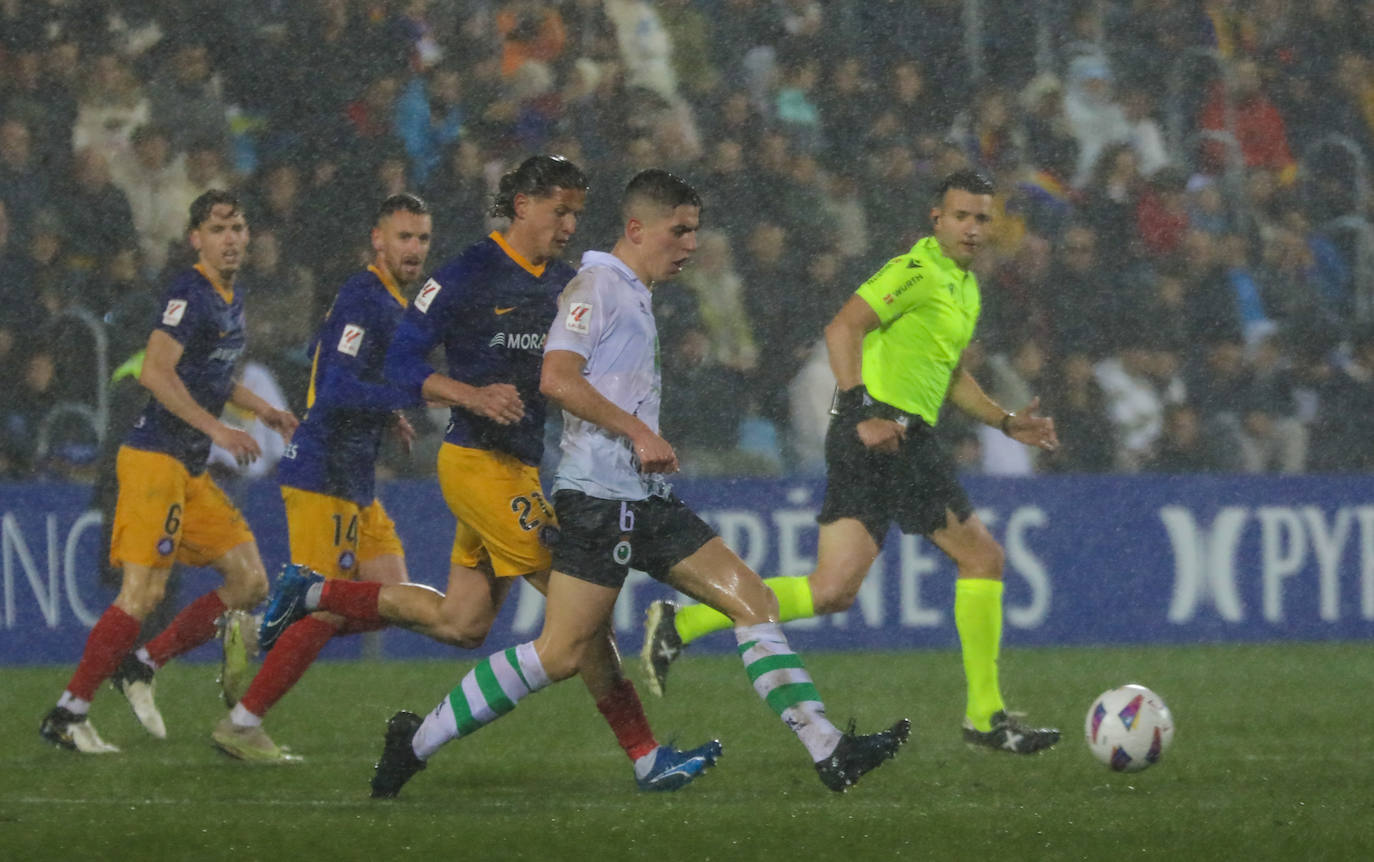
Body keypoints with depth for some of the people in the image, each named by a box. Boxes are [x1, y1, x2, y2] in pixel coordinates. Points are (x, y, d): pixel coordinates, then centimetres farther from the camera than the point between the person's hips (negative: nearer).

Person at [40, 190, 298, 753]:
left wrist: (262, 410, 23)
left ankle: (140, 667, 11)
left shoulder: (229, 302, 17)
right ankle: (66, 715, -9)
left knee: (250, 582, 6)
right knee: (143, 593, -15)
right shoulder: (189, 294, -13)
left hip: (191, 471, 10)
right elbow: (155, 372, -25)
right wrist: (215, 428, -28)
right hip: (156, 458, -9)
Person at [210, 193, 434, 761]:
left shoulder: (392, 302, 16)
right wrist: (416, 394, -25)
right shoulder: (363, 299, -16)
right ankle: (242, 724, 1)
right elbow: (337, 390, -25)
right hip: (324, 479, -10)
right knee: (326, 612, -8)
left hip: (355, 482, 10)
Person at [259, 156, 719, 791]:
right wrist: (473, 396, -25)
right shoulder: (469, 275, -11)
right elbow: (401, 363, -11)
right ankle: (645, 756, -10)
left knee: (462, 623, 13)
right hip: (480, 460, -9)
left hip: (521, 467, 9)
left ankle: (313, 596, 27)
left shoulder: (565, 285, 12)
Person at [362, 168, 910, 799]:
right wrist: (639, 434, -20)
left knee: (752, 600, 1)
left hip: (646, 501, 10)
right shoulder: (596, 286, -9)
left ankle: (827, 751, -2)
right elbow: (557, 379, -21)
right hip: (598, 498, -10)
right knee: (562, 654, -12)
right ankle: (418, 741, -1)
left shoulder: (637, 297, 20)